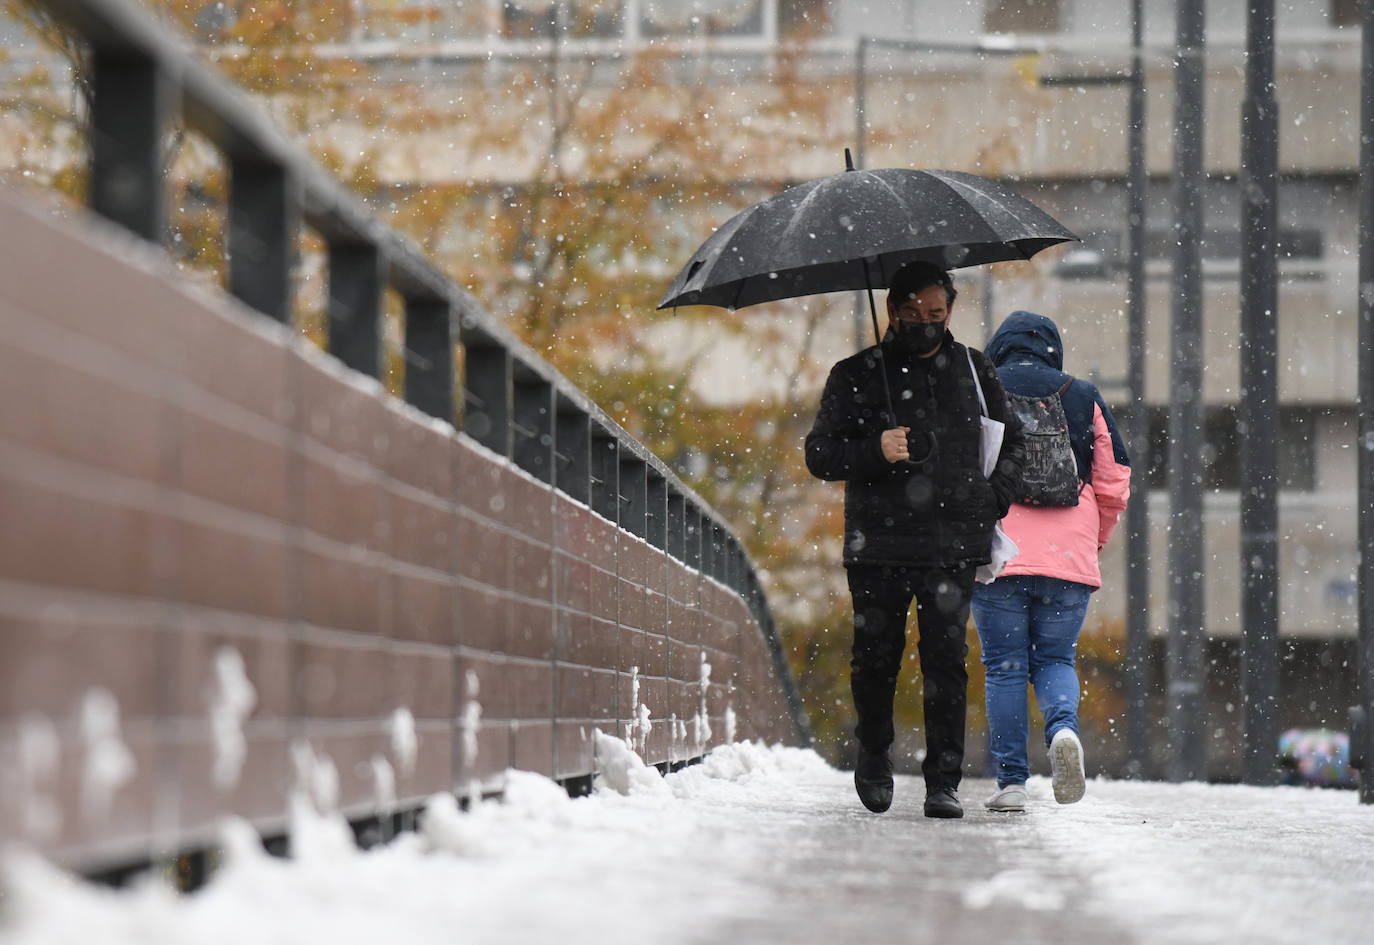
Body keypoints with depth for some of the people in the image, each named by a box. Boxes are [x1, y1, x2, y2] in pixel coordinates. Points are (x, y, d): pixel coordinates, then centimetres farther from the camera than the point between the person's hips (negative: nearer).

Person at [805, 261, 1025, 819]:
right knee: (875, 658, 2)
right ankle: (874, 753, 28)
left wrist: (993, 499, 6)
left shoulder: (975, 372, 13)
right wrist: (874, 452, -14)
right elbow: (819, 454, 4)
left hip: (953, 545, 1)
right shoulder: (855, 376, 7)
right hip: (877, 545, 0)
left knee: (946, 660, -6)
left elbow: (1011, 443, 22)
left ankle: (943, 783, -2)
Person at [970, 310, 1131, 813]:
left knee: (1004, 667, 6)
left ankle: (1010, 781, 1)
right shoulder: (1084, 399, 9)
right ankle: (1063, 728, -18)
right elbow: (1114, 483, 8)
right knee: (1054, 659, 13)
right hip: (1070, 558, 1)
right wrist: (1095, 540, 23)